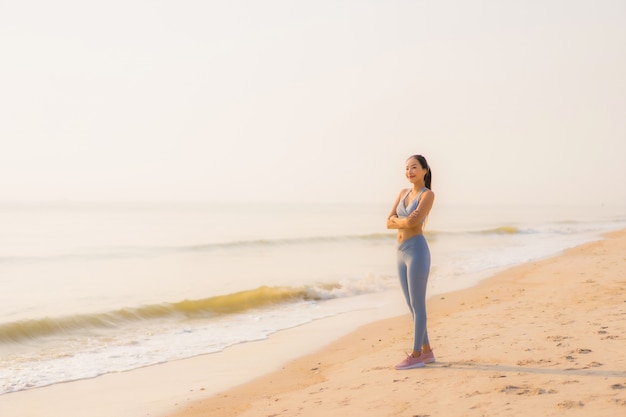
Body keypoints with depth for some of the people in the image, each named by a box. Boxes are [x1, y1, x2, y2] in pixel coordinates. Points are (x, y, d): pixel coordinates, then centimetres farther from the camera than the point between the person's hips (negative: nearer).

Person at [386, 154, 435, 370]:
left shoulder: (428, 194, -7)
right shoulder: (403, 193, 15)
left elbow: (412, 222, -20)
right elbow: (389, 223, 7)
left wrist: (397, 220, -1)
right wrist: (405, 221, -9)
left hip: (417, 251, -8)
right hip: (402, 253, 8)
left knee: (418, 305, -2)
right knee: (411, 305, 12)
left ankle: (416, 355, 5)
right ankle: (426, 351, 22)